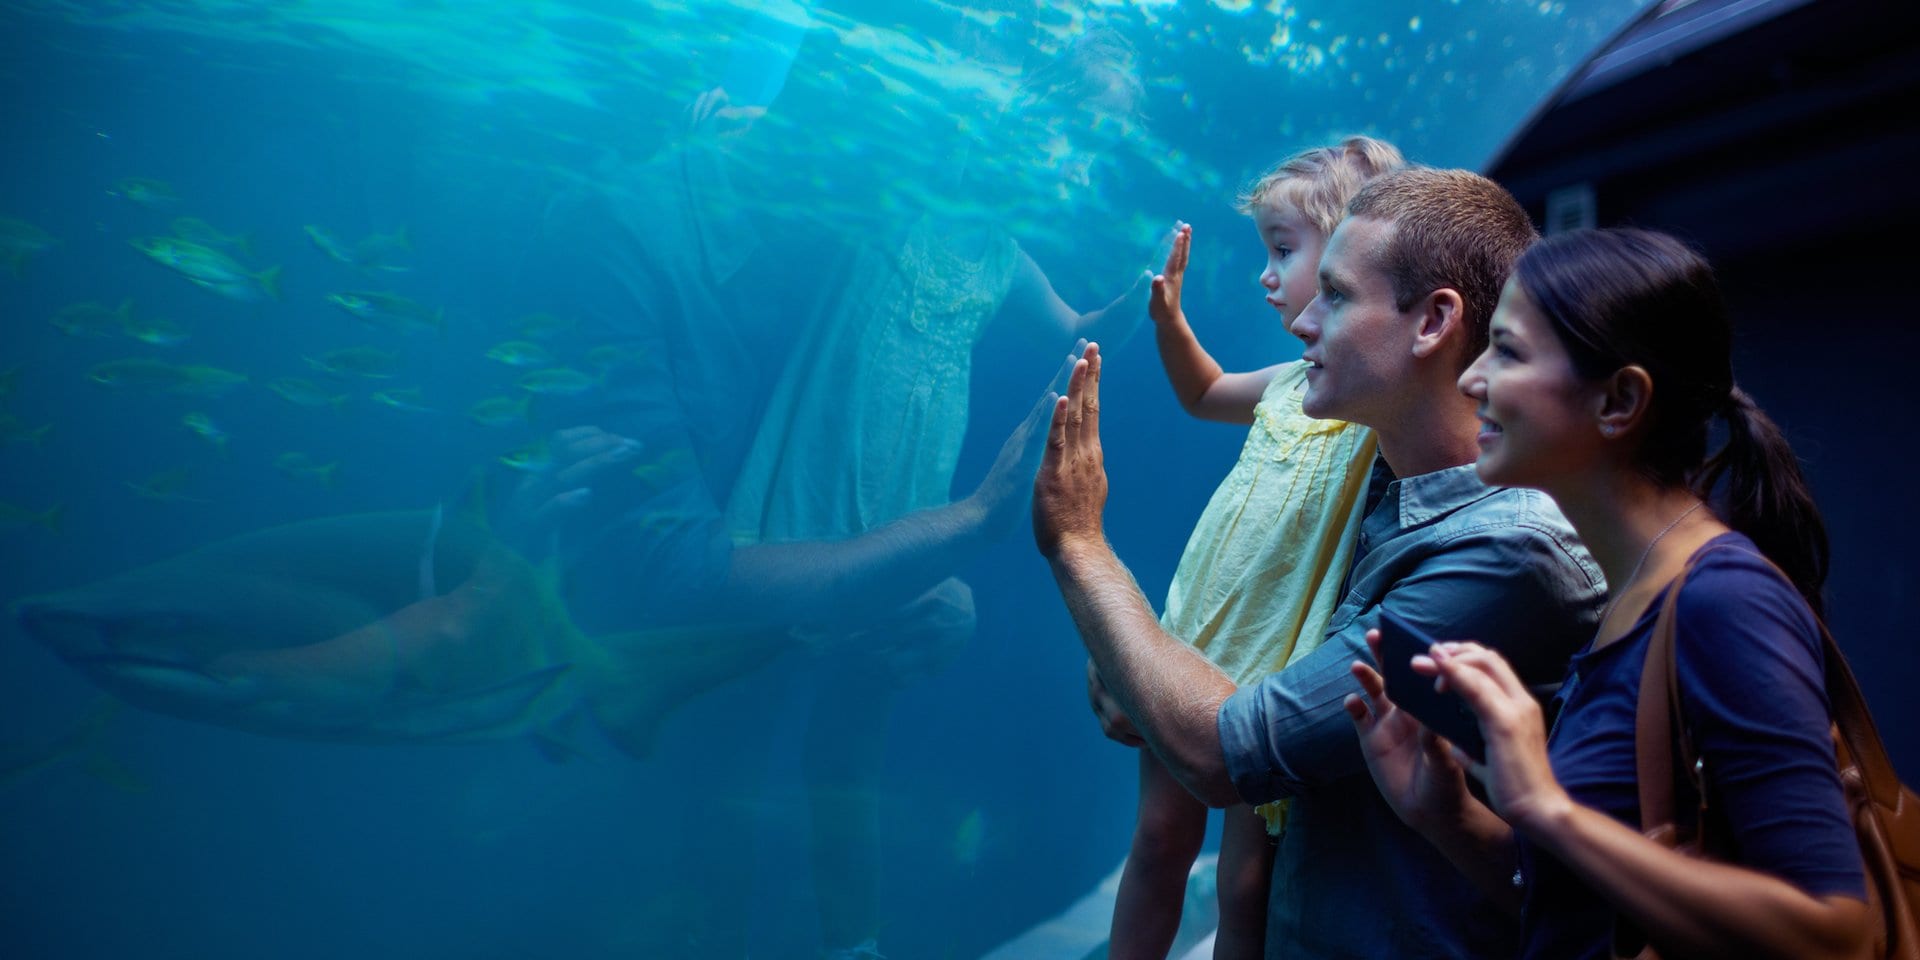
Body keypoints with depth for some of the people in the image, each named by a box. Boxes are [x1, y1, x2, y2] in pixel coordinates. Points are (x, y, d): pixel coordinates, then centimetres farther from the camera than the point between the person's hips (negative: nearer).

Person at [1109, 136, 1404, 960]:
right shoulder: (1296, 380, 7)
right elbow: (1204, 393, 26)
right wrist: (1168, 313, 12)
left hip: (1271, 677, -7)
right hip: (1195, 644, 7)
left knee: (1245, 886, 6)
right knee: (1157, 844, 18)